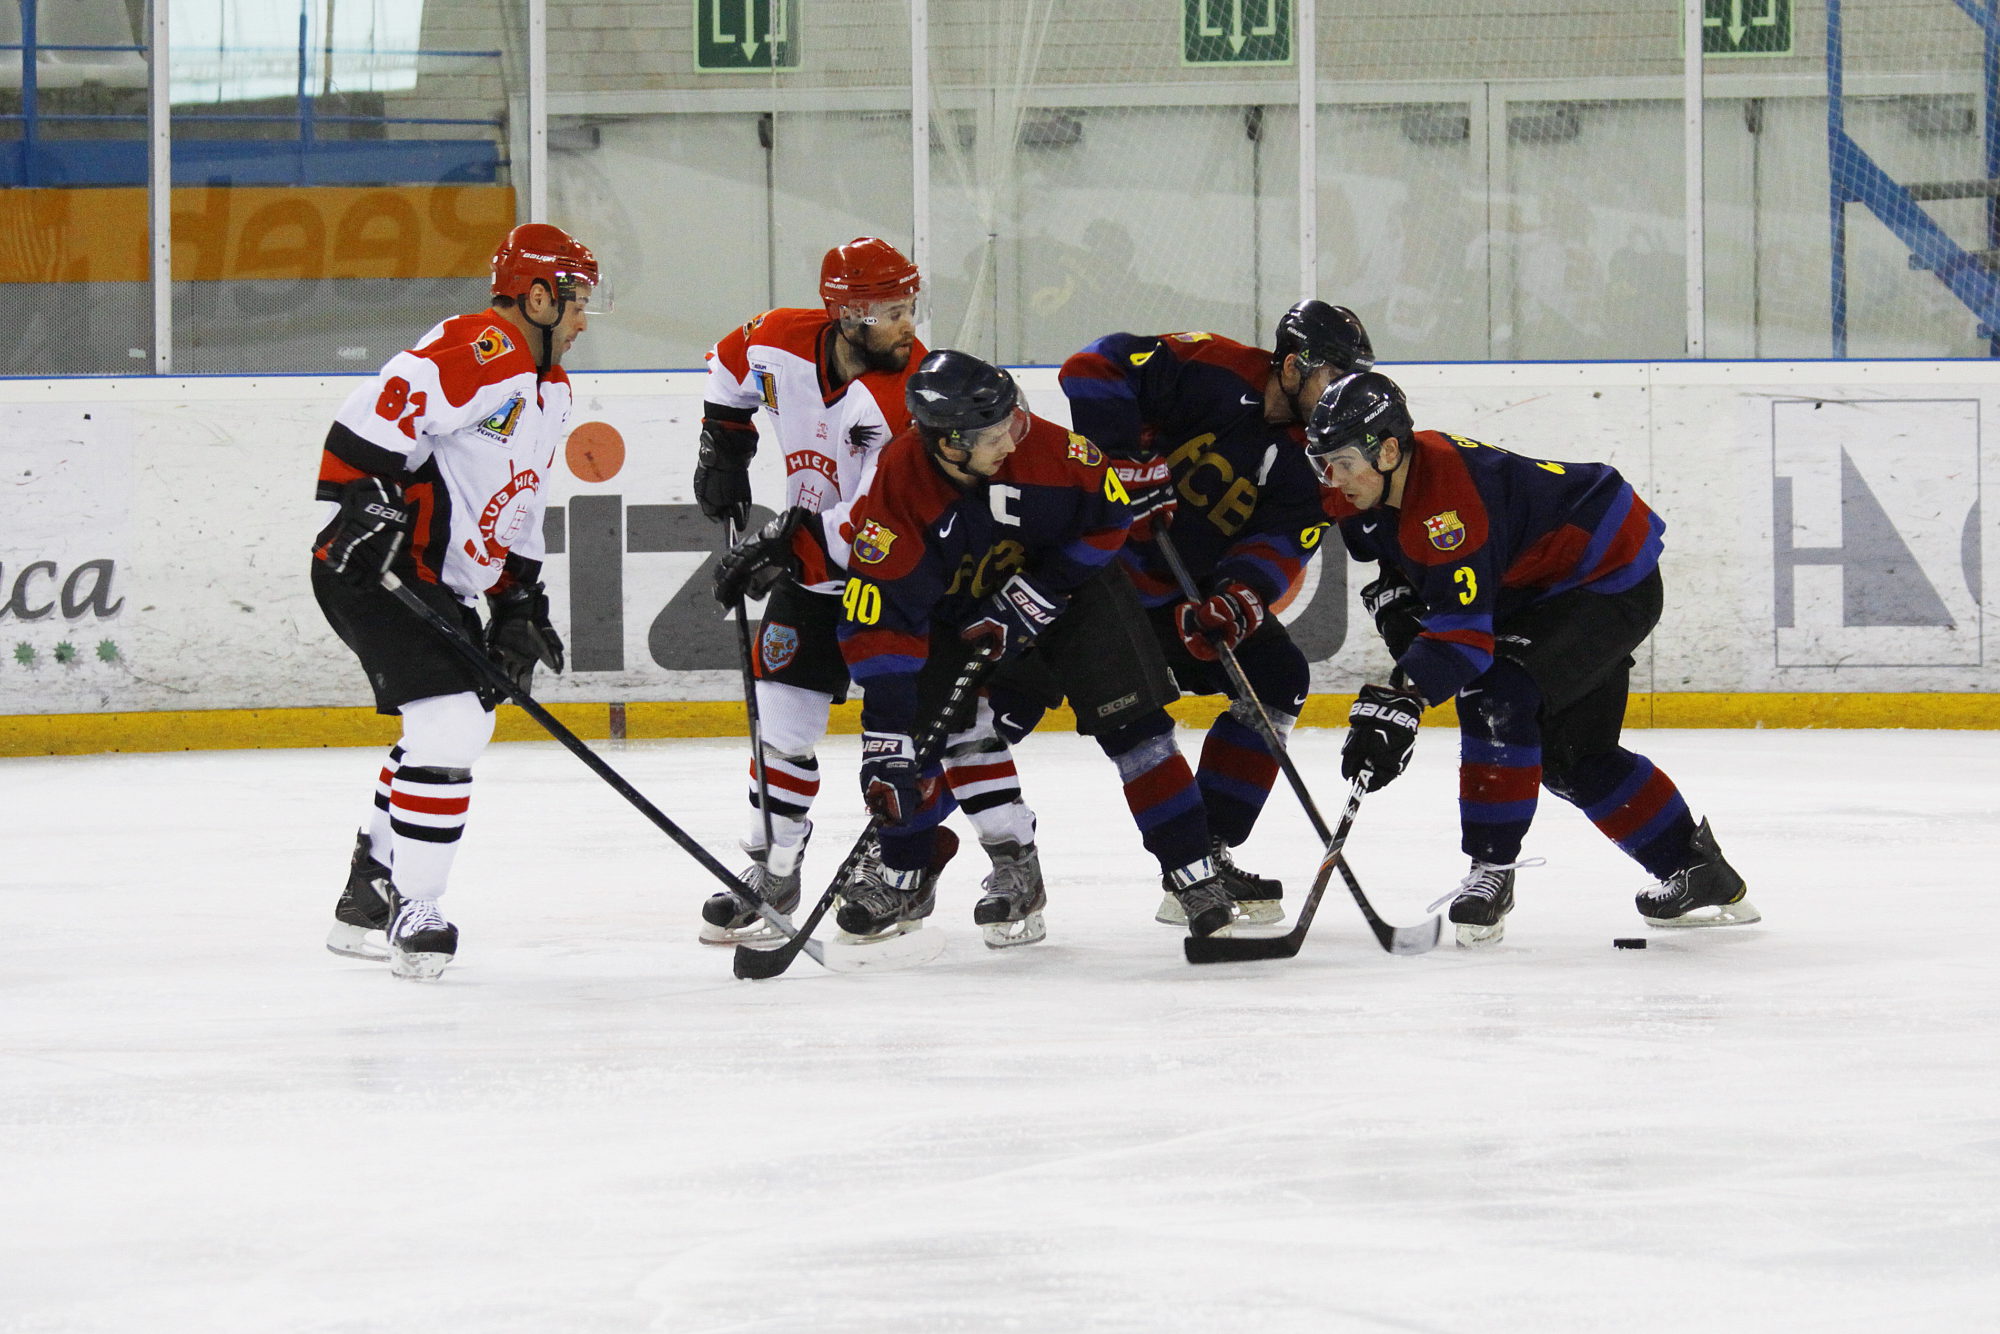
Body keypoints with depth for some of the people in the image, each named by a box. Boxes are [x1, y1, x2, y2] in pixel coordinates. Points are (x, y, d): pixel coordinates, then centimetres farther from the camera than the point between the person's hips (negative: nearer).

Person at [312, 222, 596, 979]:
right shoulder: (478, 353, -17)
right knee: (450, 724, -18)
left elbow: (519, 510, 24)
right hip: (373, 570, -11)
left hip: (438, 585, 11)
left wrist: (518, 604, 17)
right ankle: (410, 913, -11)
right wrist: (363, 508, -28)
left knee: (457, 726, 19)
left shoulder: (548, 390, 18)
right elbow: (368, 421, -25)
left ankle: (368, 905, 30)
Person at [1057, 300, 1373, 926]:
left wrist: (1235, 604, -30)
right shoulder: (1211, 370, -18)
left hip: (1194, 586, 7)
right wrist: (1128, 459, -29)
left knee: (1276, 678, -1)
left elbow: (1280, 547, -11)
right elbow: (1095, 369, -21)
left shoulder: (1312, 460, -1)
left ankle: (1205, 855, 2)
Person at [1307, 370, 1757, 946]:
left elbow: (1464, 631, -39)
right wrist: (1394, 594, -3)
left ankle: (1492, 873, -17)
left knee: (1499, 697, -25)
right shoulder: (1371, 490, -6)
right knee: (1571, 757, 13)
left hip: (1614, 583, -11)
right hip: (1538, 590, 11)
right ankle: (1700, 873, 26)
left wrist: (1398, 702, -46)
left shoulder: (1448, 496, -34)